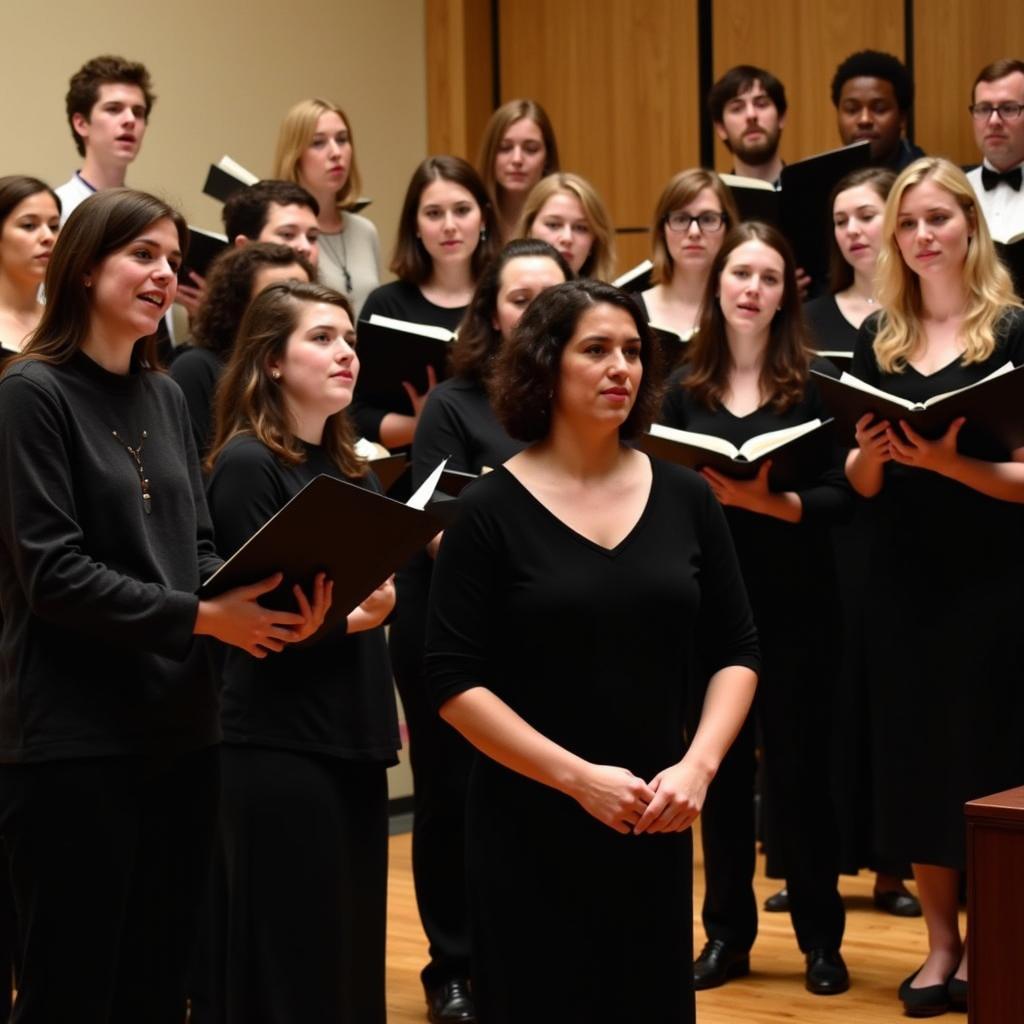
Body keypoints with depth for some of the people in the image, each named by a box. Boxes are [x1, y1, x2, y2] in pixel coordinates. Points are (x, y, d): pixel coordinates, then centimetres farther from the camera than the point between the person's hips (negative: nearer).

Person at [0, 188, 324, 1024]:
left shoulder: (165, 396, 13)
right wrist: (201, 617, -20)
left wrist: (260, 606, -9)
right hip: (74, 736, -7)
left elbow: (198, 546, 12)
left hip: (179, 725, 7)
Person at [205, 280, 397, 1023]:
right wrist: (345, 617, -24)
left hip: (353, 736, 8)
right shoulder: (246, 465, -10)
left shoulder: (351, 467, 13)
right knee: (291, 961, -5)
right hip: (279, 744, -8)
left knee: (355, 950, 11)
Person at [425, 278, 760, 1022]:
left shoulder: (686, 498, 4)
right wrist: (578, 777, -16)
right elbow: (455, 682, -8)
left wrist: (697, 765, -8)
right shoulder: (492, 510, -6)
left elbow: (736, 651, 8)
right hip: (530, 826, -3)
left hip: (654, 825, 3)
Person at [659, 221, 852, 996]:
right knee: (720, 766, 7)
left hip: (794, 605, -2)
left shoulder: (815, 383, -2)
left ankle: (821, 939, 12)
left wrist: (768, 501, -22)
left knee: (798, 767, 2)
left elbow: (842, 494, -8)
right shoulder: (684, 389, 6)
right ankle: (728, 933, 18)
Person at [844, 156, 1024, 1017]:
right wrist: (869, 450, -10)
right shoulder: (878, 339, 9)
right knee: (910, 752, 6)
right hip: (900, 576, 4)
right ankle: (941, 940, 18)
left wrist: (949, 462, -22)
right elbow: (861, 485, 11)